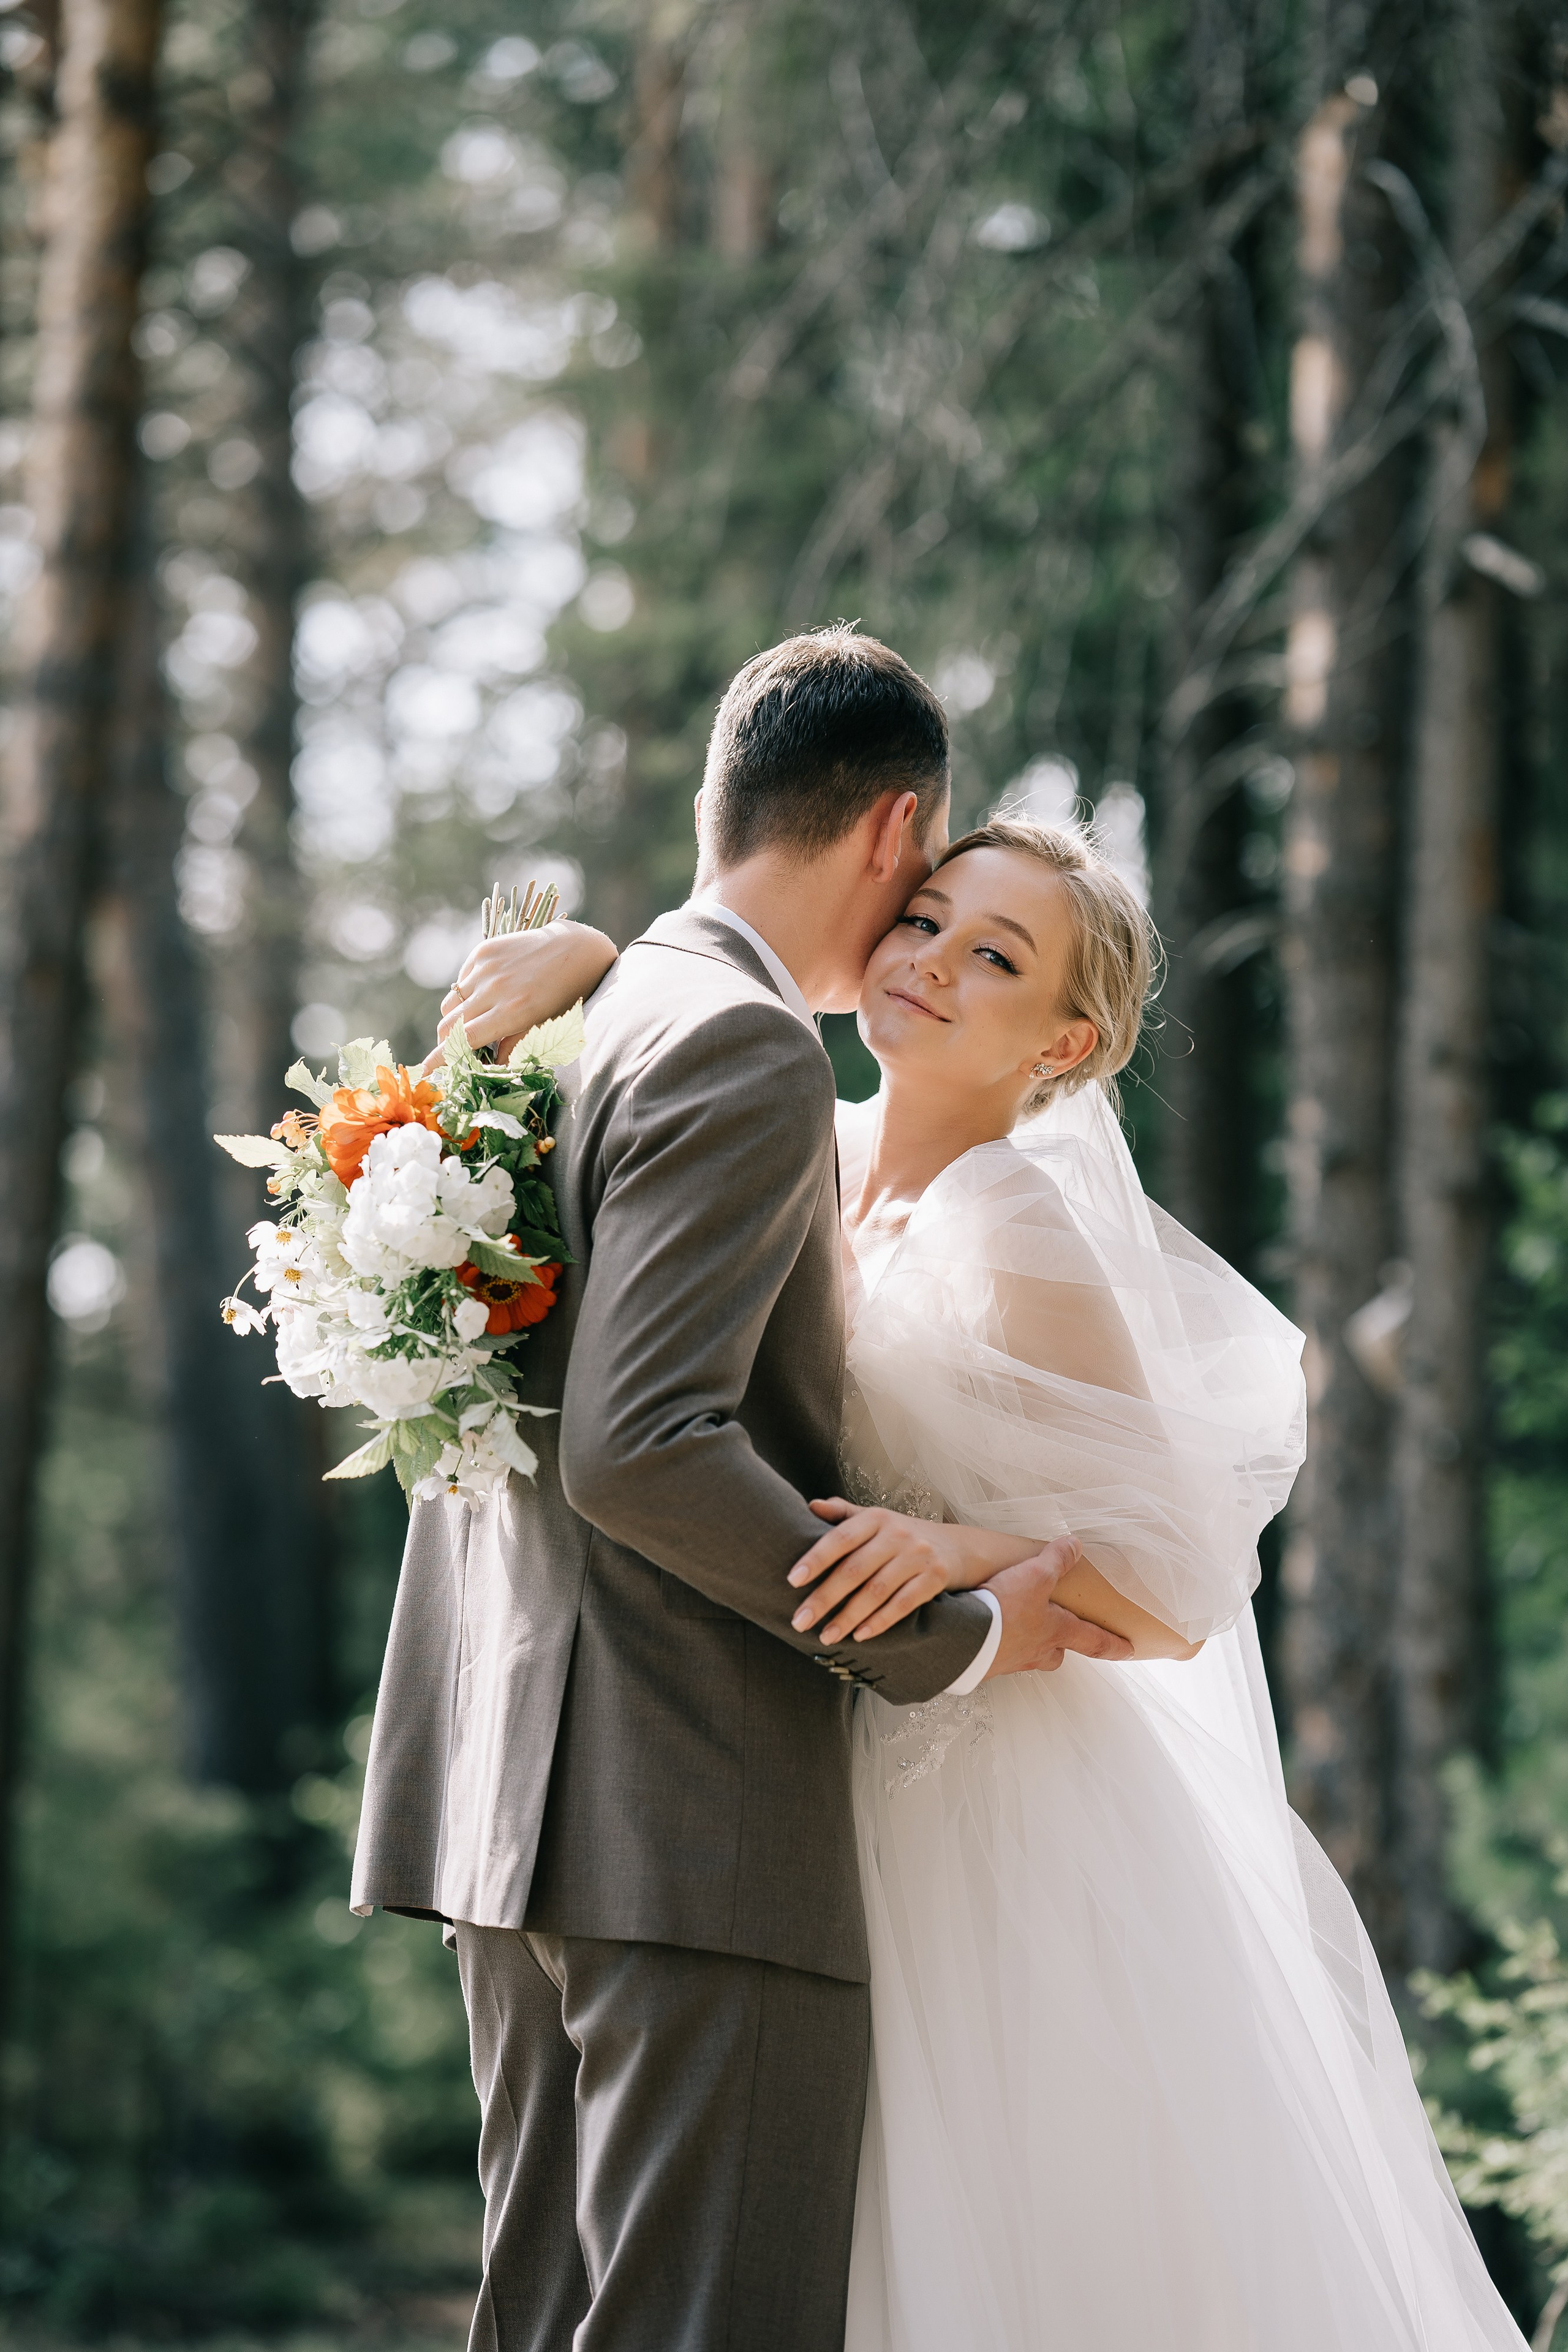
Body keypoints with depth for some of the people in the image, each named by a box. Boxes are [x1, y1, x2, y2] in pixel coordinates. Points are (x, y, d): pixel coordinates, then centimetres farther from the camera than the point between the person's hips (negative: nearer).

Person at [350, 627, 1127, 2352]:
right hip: (697, 1820, -10)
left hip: (519, 1797, 10)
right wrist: (947, 1641, -13)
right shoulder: (746, 1052, -12)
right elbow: (641, 1450, -22)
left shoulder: (565, 1032, 16)